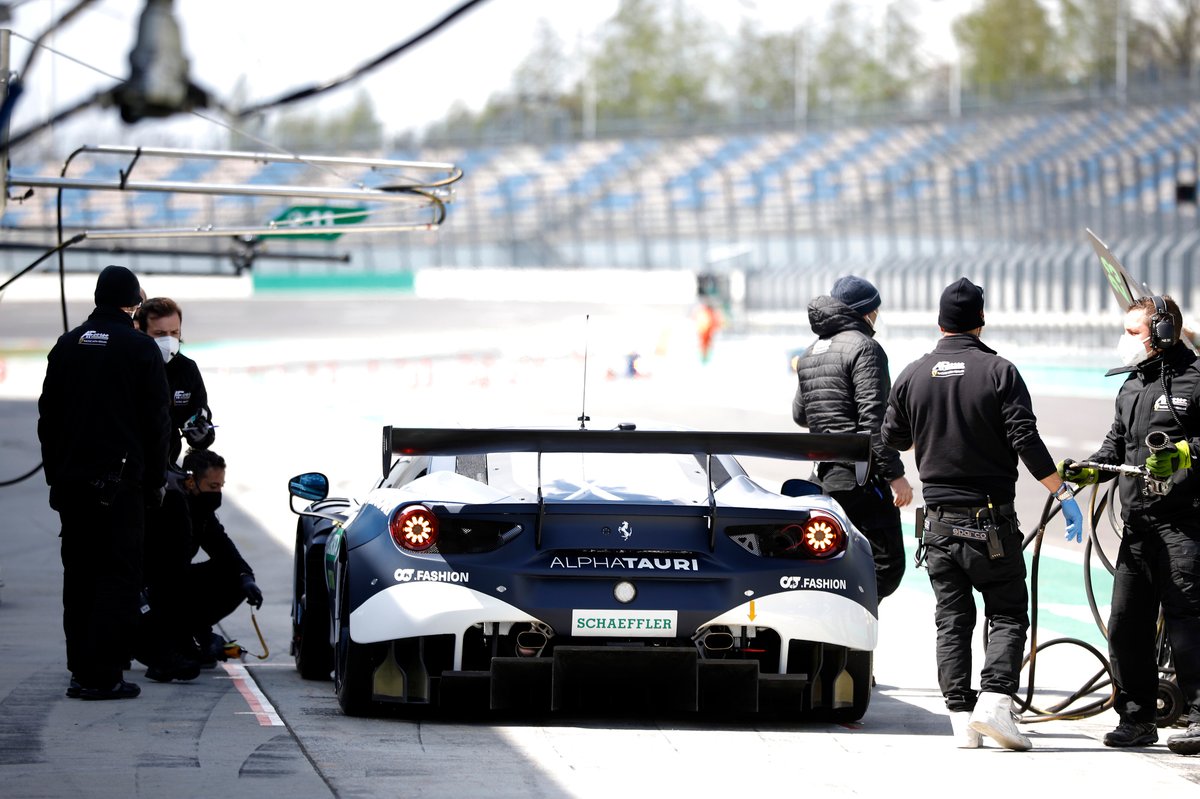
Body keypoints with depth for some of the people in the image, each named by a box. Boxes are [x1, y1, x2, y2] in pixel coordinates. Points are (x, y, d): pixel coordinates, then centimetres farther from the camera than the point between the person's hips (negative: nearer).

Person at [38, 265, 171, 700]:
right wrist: (155, 481, 3)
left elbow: (48, 415, 12)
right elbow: (156, 423, -5)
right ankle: (102, 676, -9)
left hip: (70, 480, 5)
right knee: (119, 576, -3)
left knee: (79, 578, 12)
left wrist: (55, 474, 16)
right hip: (120, 481, -5)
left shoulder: (67, 345, 9)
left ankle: (81, 672, 13)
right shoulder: (141, 349, -6)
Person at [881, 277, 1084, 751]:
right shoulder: (998, 372, -8)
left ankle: (962, 717, 2)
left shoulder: (913, 375, 3)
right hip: (991, 519, -3)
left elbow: (893, 439, 14)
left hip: (939, 520, 3)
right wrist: (1063, 493, -9)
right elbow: (1026, 441, -14)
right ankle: (995, 702, -15)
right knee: (1007, 614, 2)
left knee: (951, 620, 8)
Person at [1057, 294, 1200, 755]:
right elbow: (1117, 443, 24)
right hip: (1137, 524, 8)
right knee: (1126, 622, 8)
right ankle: (1136, 719, 16)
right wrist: (1089, 470, 7)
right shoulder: (1131, 387, 21)